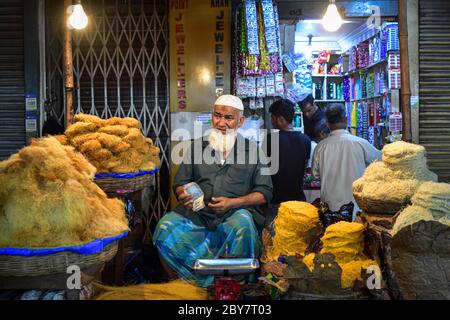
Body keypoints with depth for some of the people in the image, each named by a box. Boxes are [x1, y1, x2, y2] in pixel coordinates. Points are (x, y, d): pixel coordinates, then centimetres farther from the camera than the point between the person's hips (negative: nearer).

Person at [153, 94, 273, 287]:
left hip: (235, 213, -1)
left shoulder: (252, 150, 14)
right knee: (165, 227, -28)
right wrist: (184, 195, -6)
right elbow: (179, 183, 19)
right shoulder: (198, 146, 20)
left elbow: (264, 193, 8)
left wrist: (232, 202, -8)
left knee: (243, 222, -37)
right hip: (198, 214, 2)